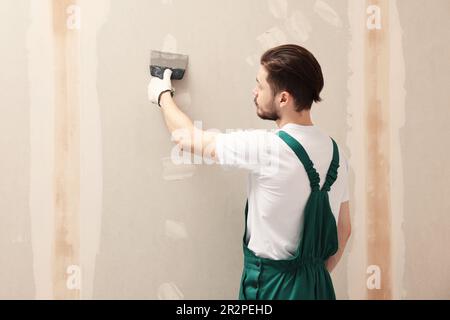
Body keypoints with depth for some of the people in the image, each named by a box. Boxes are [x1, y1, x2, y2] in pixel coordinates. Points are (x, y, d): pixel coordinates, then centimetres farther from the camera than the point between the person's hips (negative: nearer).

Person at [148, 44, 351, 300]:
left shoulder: (267, 148, -22)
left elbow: (188, 138, -9)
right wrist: (315, 278, 19)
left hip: (273, 284, -6)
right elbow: (343, 229, 8)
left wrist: (163, 95, 8)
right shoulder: (335, 152, -1)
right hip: (318, 283, 7)